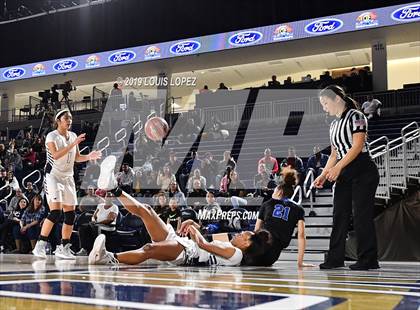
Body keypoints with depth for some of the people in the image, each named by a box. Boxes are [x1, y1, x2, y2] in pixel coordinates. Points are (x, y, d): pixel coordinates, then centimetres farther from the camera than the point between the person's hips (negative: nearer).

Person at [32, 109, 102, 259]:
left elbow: (77, 158, 17)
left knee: (70, 214, 3)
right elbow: (56, 155, -25)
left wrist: (89, 156, -2)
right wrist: (73, 144, -28)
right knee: (55, 212, -18)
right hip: (53, 176, -7)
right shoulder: (52, 136, -9)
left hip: (68, 177, 7)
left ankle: (64, 247, 13)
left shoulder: (73, 136, 10)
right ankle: (40, 246, -9)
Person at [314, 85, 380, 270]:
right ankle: (335, 259, 8)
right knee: (339, 215, 4)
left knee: (362, 215, -7)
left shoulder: (355, 116, -6)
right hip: (343, 175, 8)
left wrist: (338, 167, -24)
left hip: (362, 171, -8)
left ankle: (368, 260, 0)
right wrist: (323, 175, 10)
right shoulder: (334, 125, 18)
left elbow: (357, 146, -17)